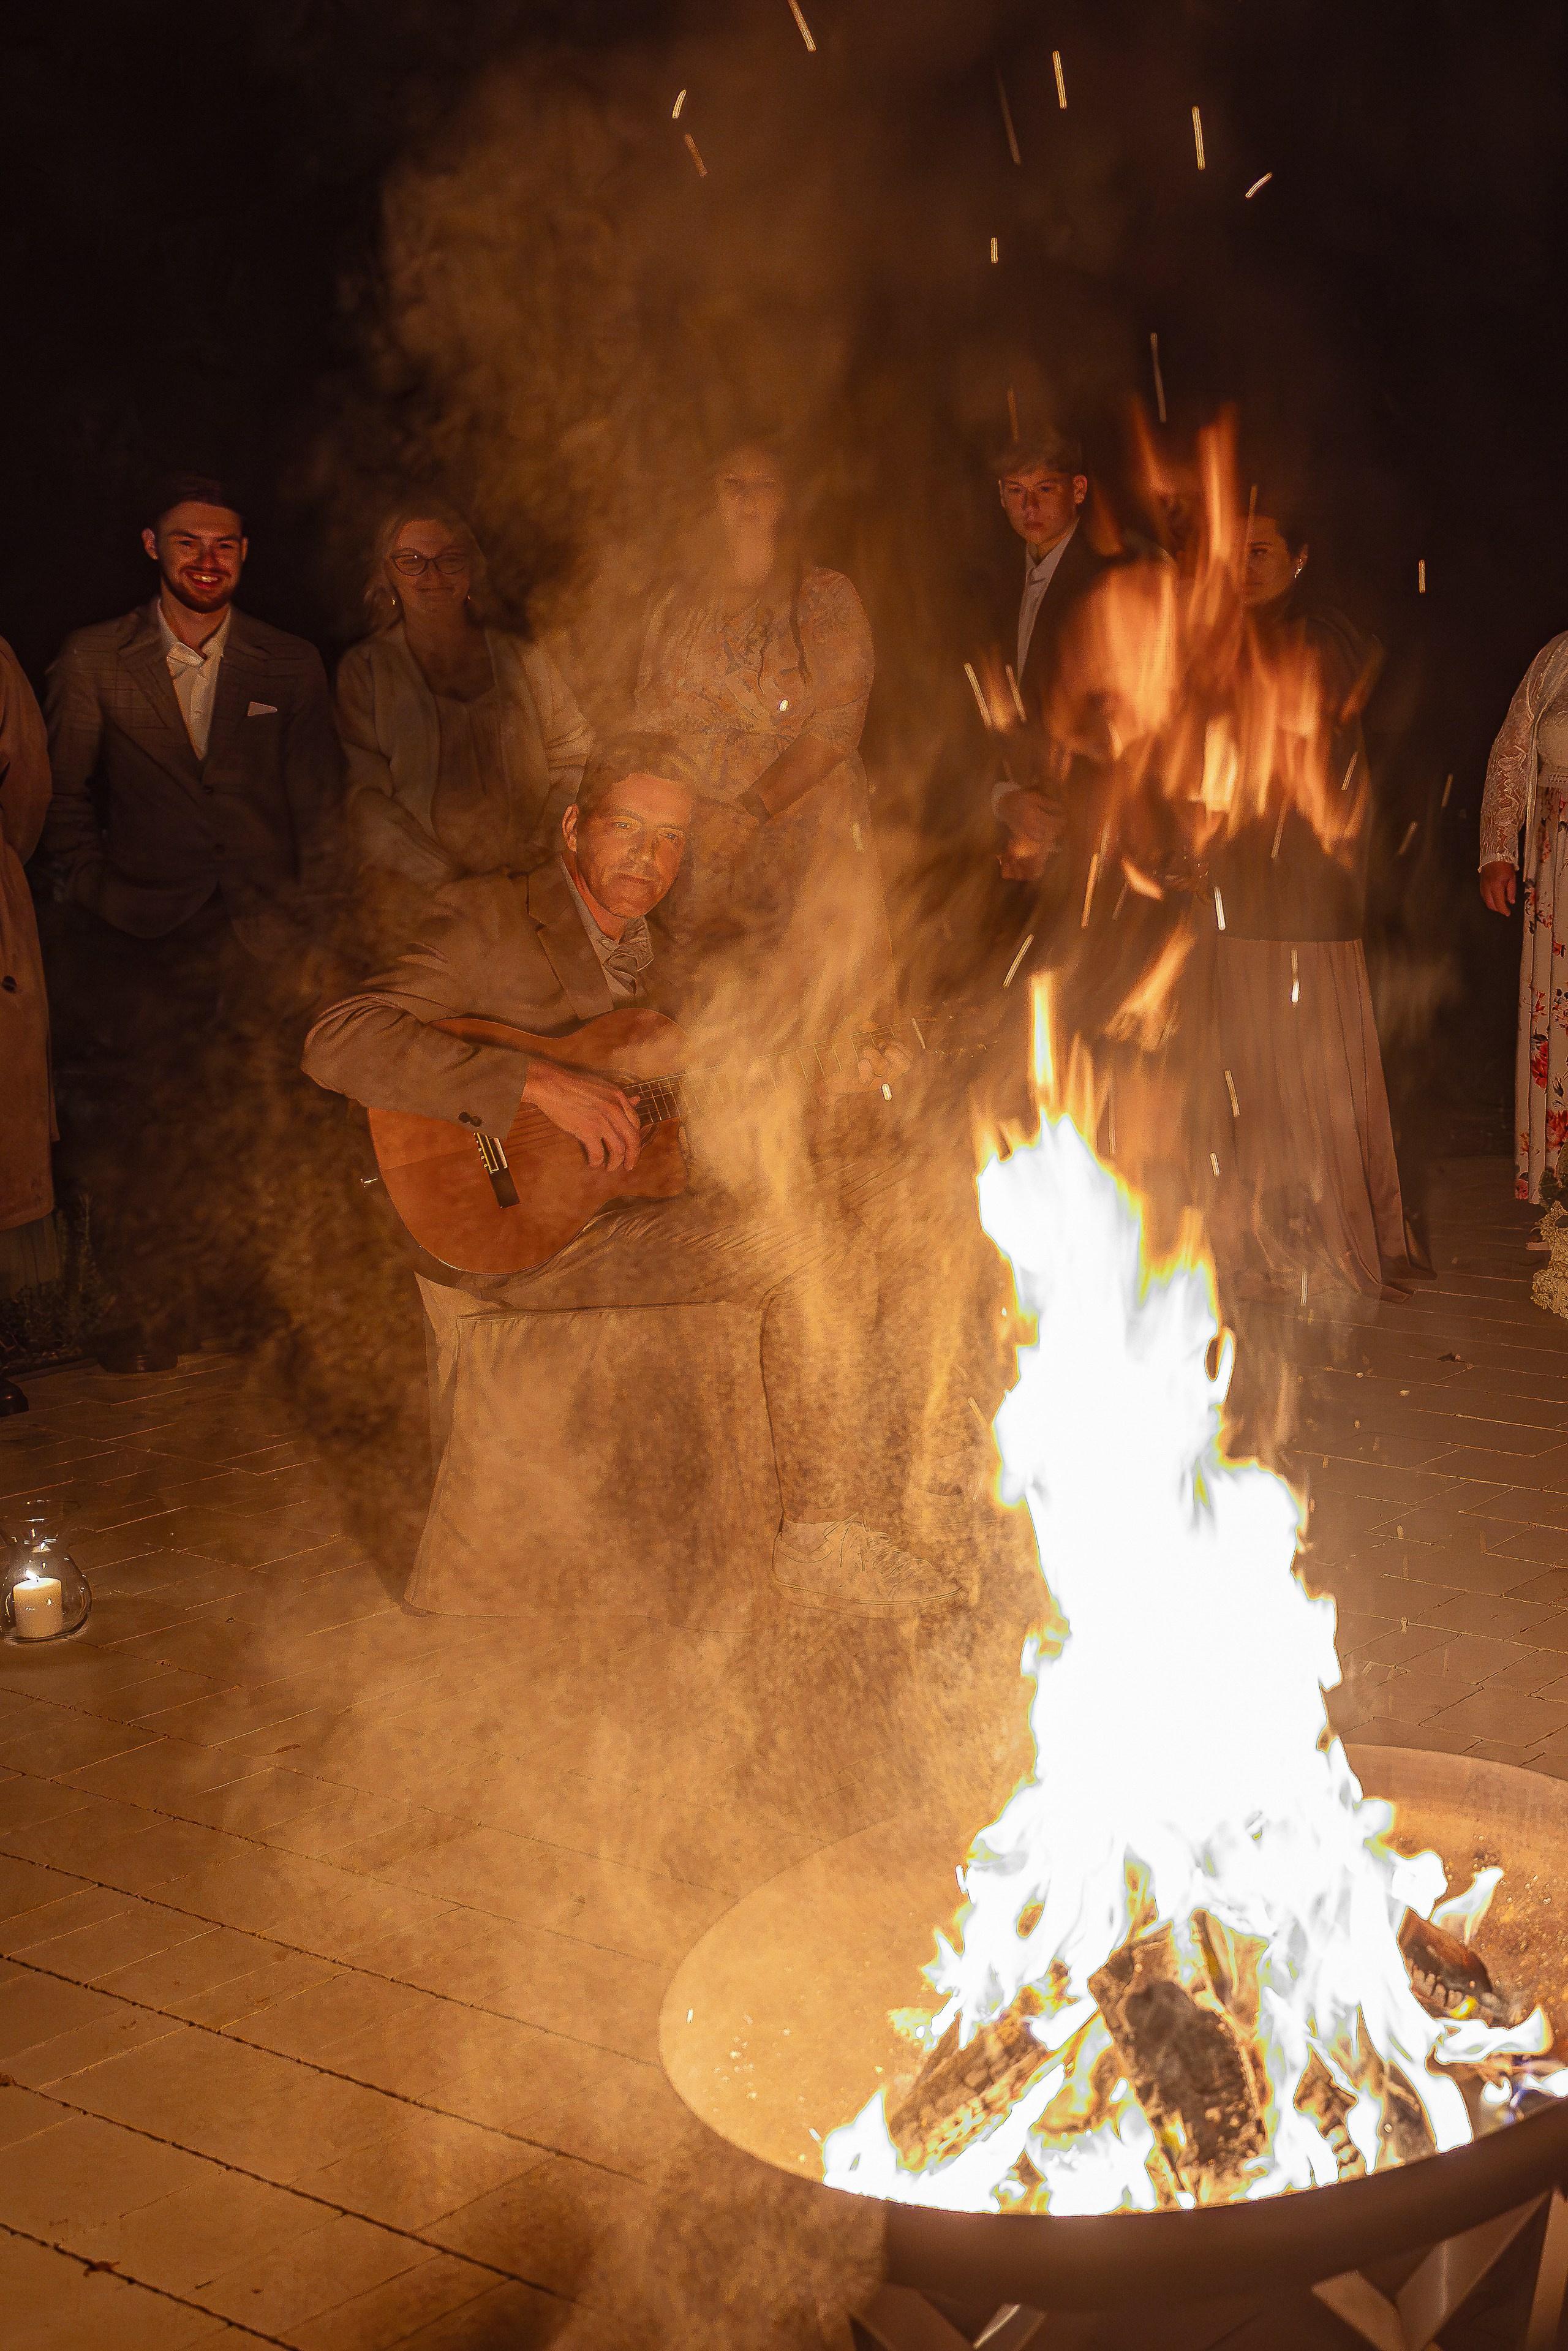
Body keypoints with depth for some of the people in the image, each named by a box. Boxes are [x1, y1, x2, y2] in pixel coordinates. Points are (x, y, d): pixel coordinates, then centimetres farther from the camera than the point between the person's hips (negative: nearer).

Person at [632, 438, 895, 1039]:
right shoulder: (678, 605, 13)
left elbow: (837, 728, -8)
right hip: (700, 851, 3)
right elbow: (652, 720, 13)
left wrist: (749, 811, -18)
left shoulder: (828, 599, 2)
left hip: (809, 844, -2)